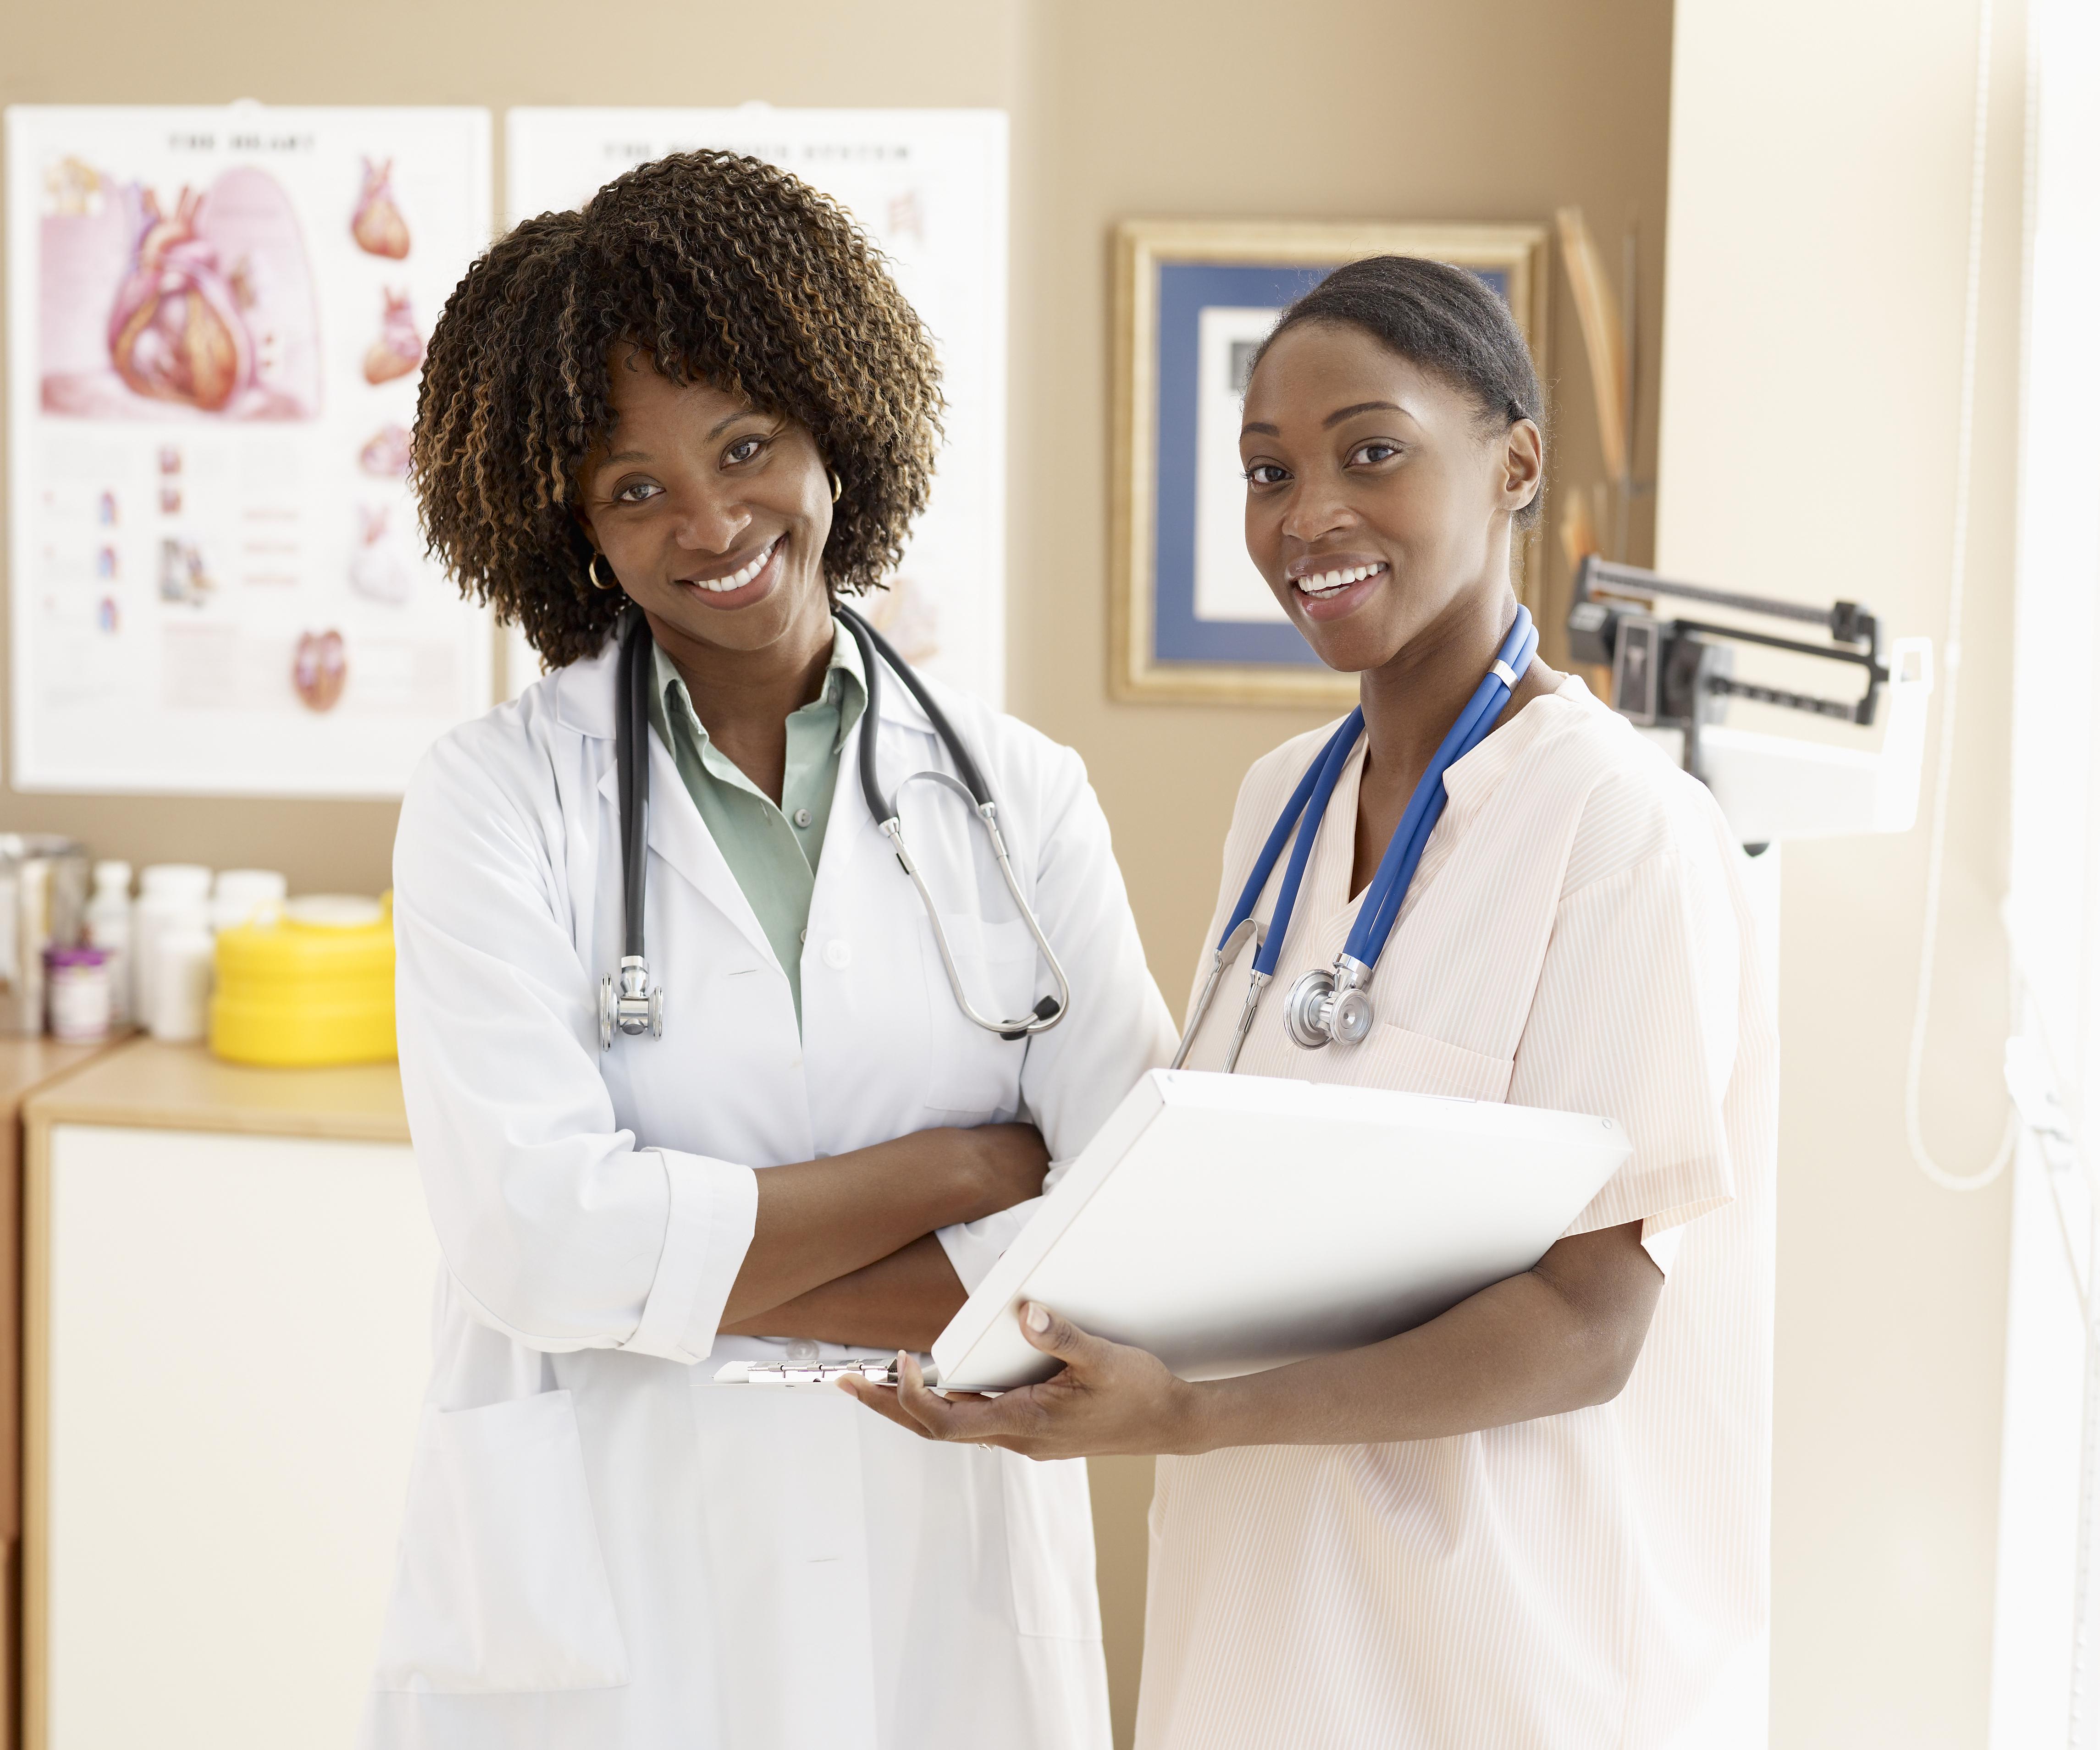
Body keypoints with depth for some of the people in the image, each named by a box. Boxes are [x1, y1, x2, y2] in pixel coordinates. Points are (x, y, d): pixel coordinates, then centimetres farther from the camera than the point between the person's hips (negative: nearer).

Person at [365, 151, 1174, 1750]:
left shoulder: (1019, 795, 1)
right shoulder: (496, 803, -4)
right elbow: (539, 1243, -15)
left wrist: (685, 1273, -14)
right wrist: (958, 1167, -11)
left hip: (946, 1592, 2)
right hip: (598, 1611, -1)